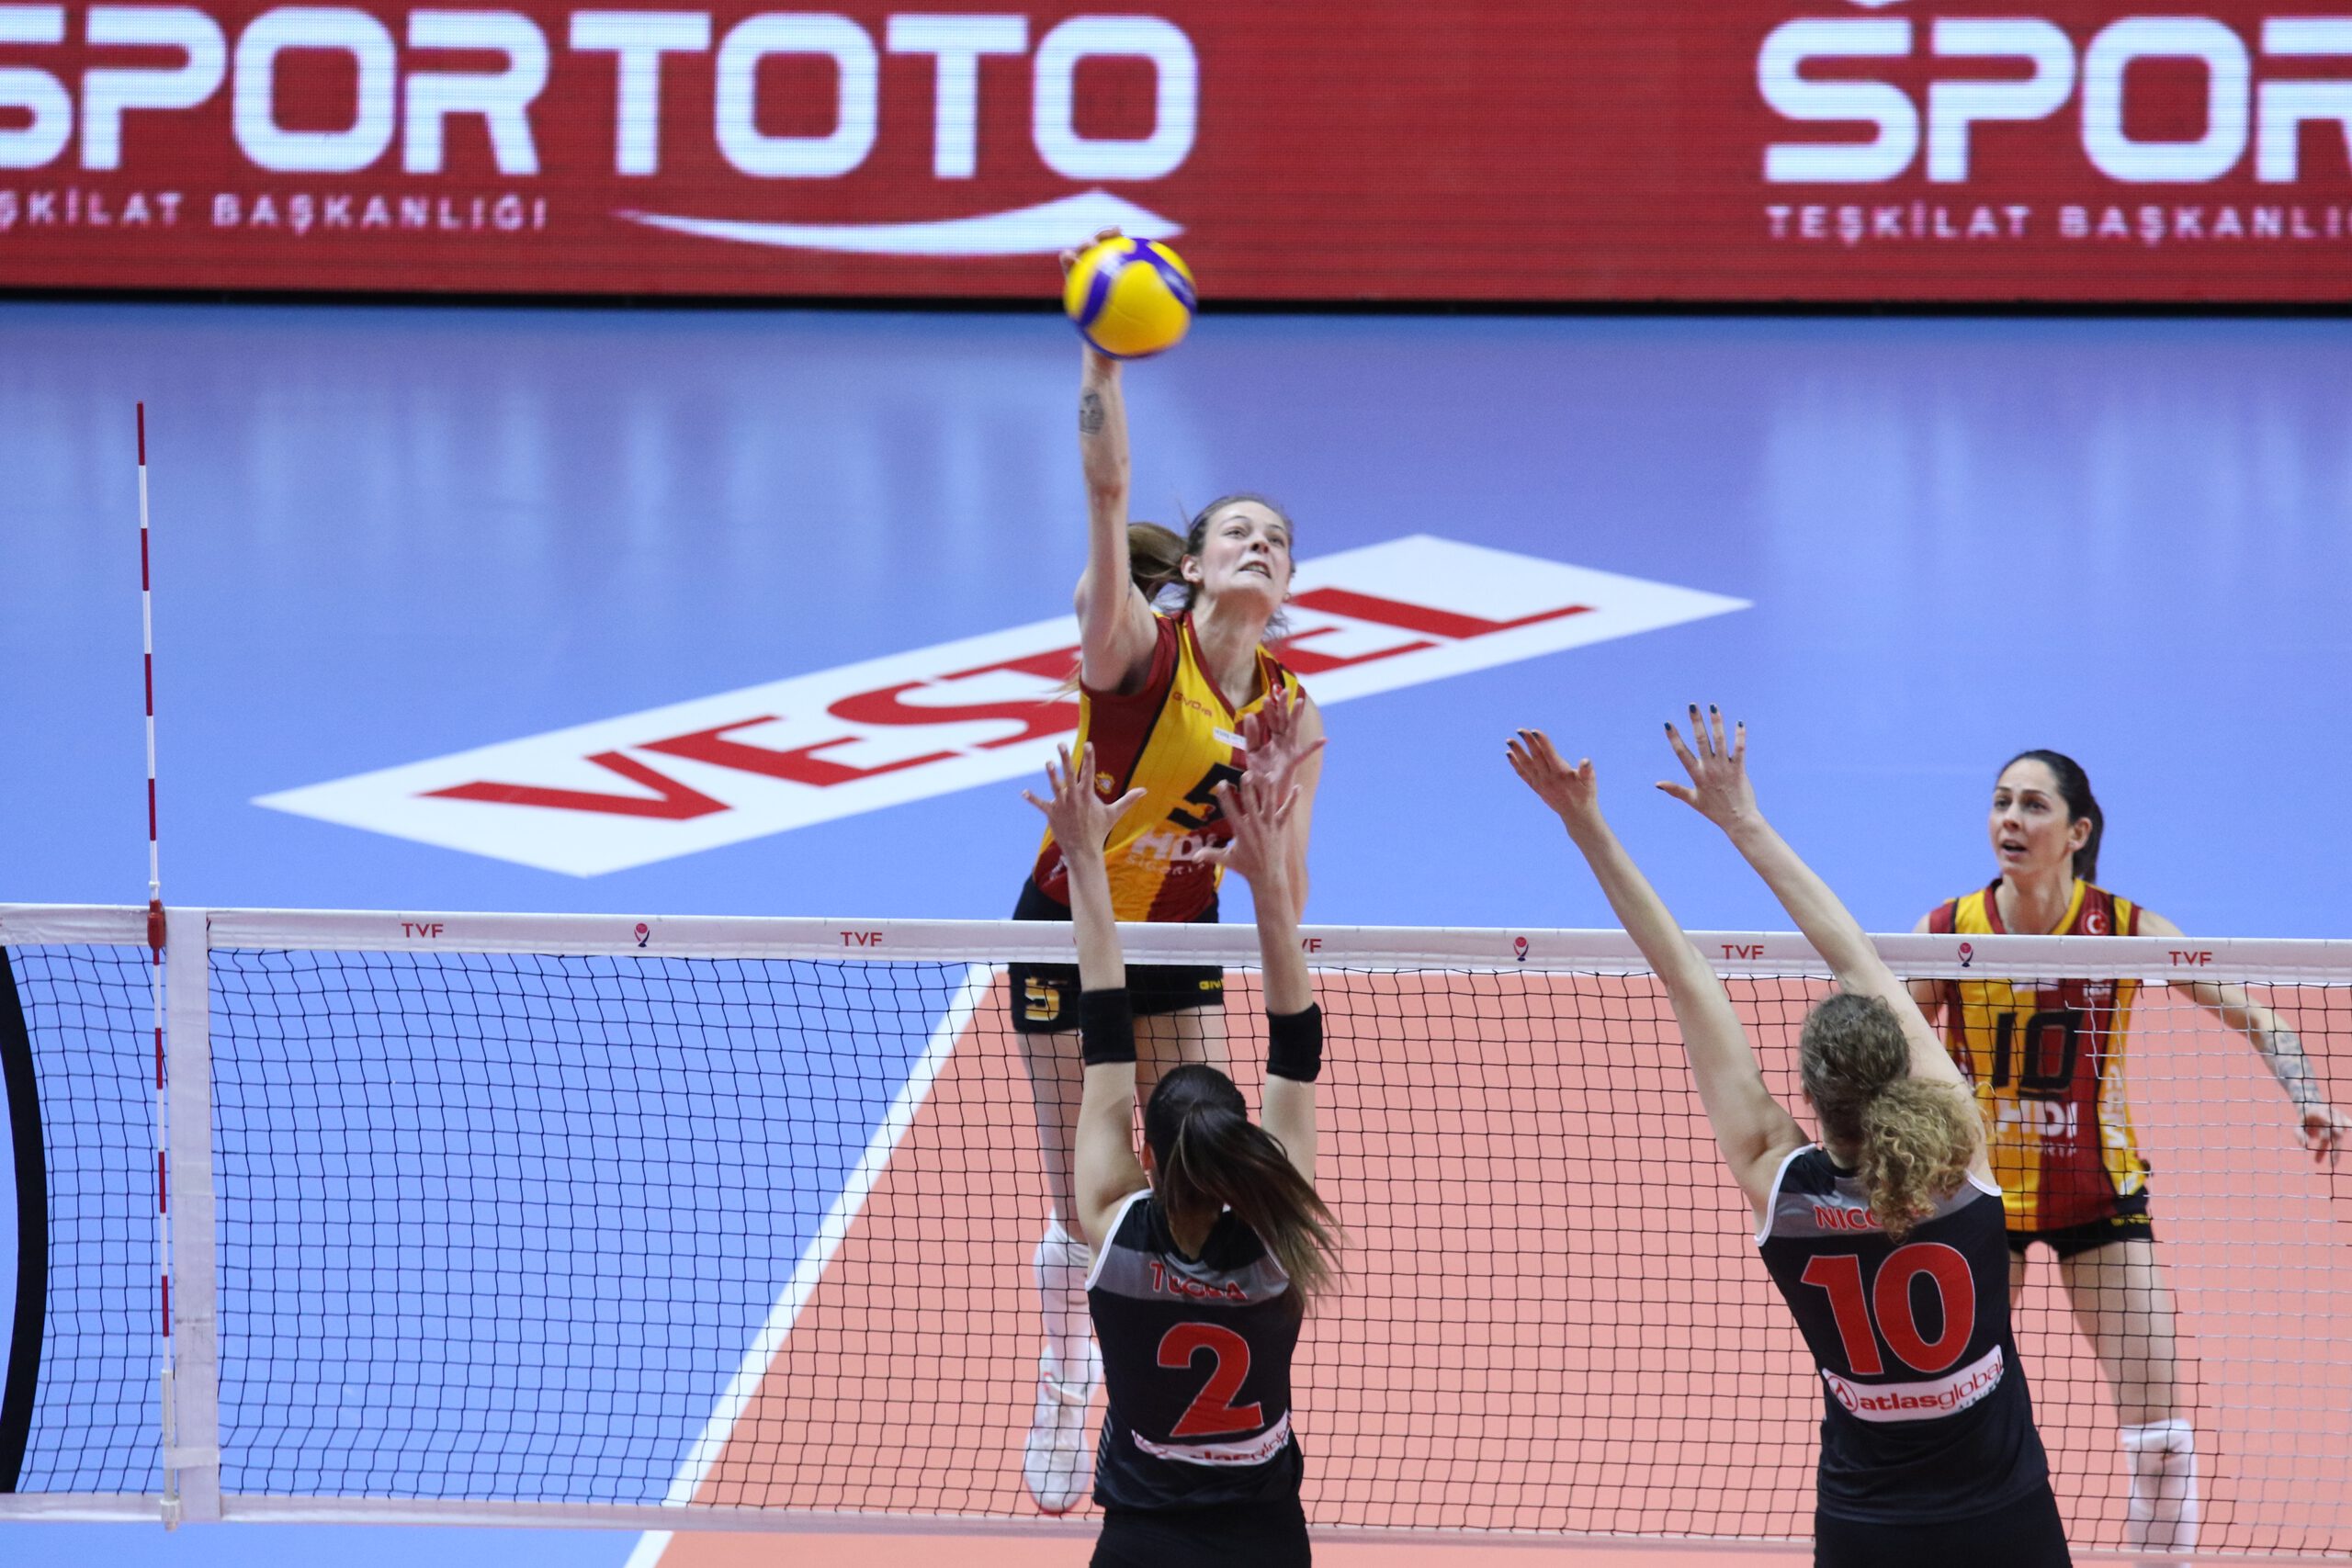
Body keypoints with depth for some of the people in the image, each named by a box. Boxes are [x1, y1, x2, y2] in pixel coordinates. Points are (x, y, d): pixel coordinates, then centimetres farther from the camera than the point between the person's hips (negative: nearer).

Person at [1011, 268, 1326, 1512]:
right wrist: (1103, 357, -49)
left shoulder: (1289, 712, -6)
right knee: (1083, 1206, 2)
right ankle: (1061, 1419, 22)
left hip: (1180, 945, 4)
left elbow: (1284, 906, -4)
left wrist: (1276, 793, -22)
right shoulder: (1136, 648, -20)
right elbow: (1108, 488, -36)